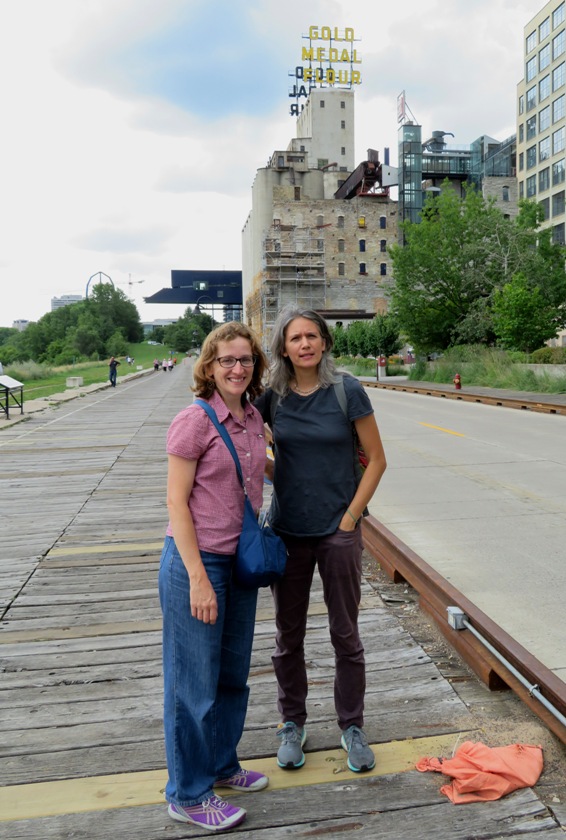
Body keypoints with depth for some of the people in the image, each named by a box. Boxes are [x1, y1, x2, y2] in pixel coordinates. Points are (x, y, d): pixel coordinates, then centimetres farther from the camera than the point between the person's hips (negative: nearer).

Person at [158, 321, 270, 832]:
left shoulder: (253, 418, 5)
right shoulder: (194, 421, -16)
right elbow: (177, 501, -16)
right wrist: (197, 578, -19)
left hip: (241, 560, 7)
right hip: (196, 560, -7)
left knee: (234, 672, 21)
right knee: (196, 681, 7)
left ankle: (222, 765, 43)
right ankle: (188, 794, 27)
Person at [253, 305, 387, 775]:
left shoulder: (347, 391, -10)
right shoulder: (272, 397, -3)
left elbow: (377, 460, -6)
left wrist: (350, 519, -9)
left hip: (339, 531, -2)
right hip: (288, 533, 2)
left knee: (345, 635, 11)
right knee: (288, 636, 14)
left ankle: (352, 727, 31)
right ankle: (292, 724, 34)